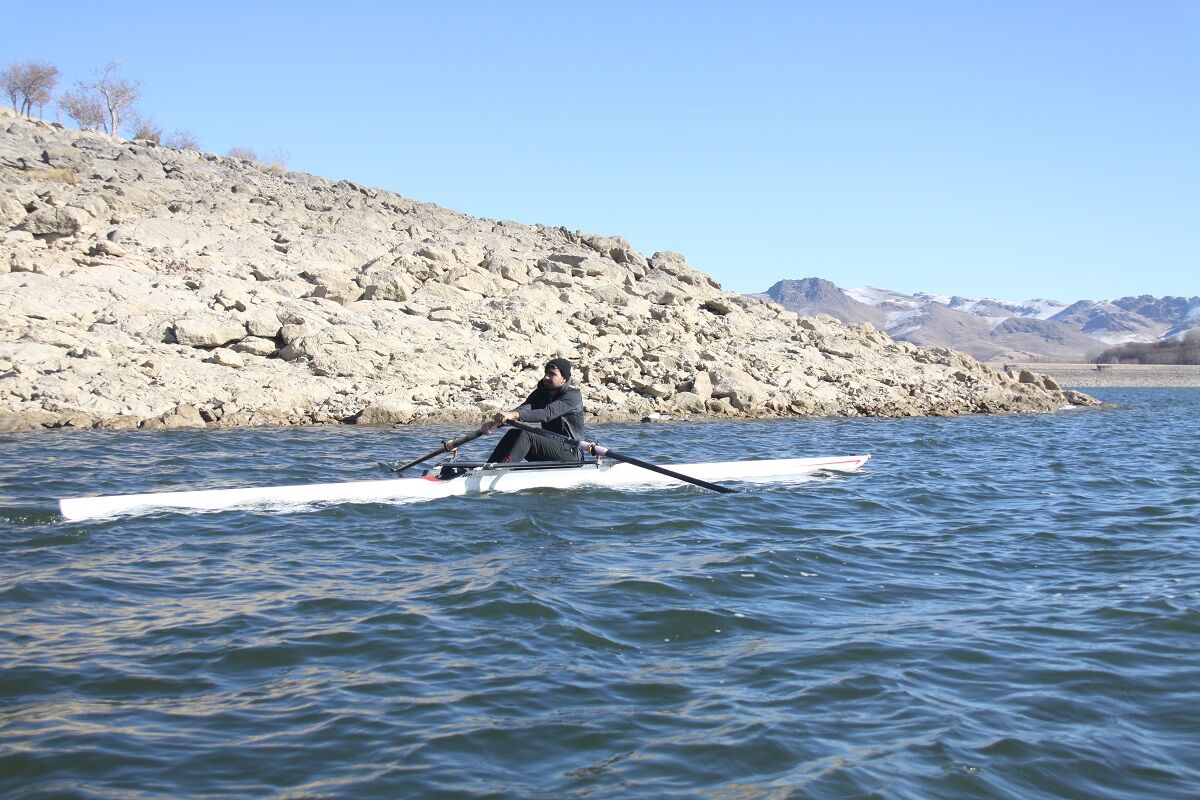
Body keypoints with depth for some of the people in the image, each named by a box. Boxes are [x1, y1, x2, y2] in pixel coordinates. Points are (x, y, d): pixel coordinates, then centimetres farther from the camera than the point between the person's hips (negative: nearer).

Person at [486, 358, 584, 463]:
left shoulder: (573, 396, -13)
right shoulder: (542, 392, 10)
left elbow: (548, 413, -29)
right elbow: (524, 408, -9)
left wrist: (514, 415, -43)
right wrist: (498, 420, -29)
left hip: (571, 452, -7)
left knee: (524, 435, -25)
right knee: (513, 434, -11)